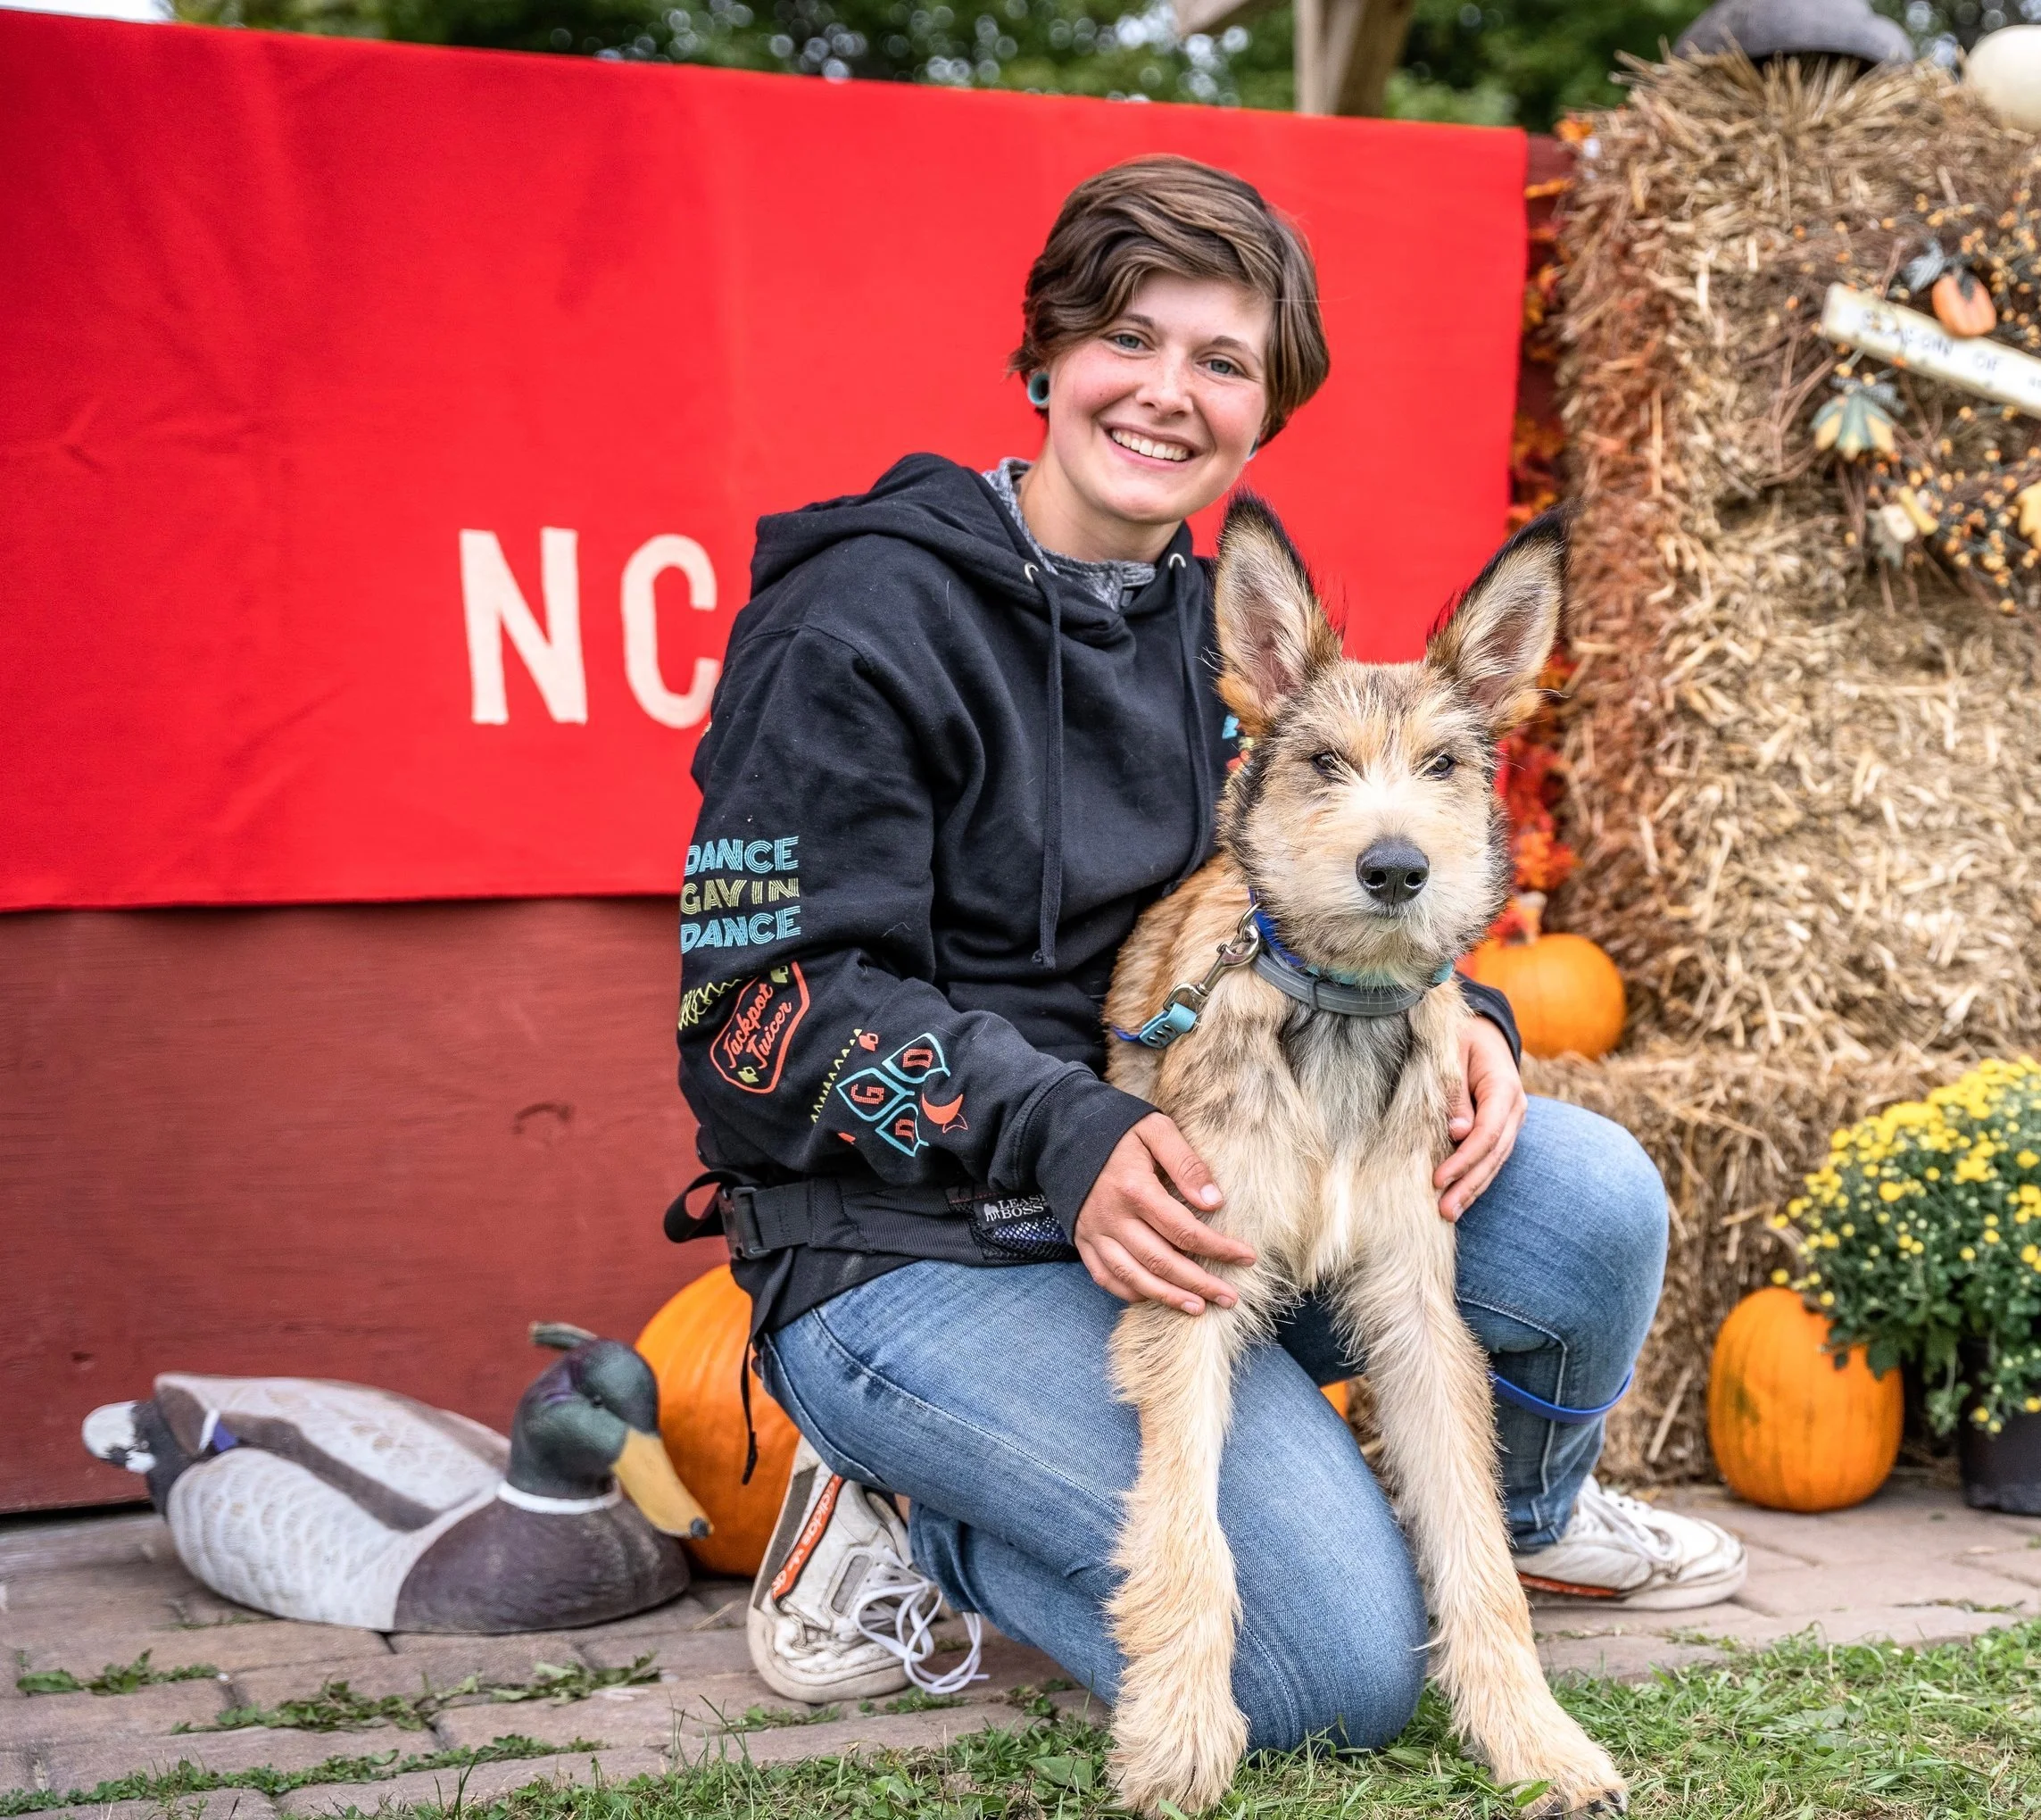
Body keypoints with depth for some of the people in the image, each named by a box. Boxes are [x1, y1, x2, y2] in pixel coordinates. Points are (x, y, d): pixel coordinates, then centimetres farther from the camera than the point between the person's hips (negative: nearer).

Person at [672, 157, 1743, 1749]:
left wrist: (1451, 1019, -9)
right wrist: (1066, 1140, -31)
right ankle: (909, 1525, 1)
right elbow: (767, 1014, -17)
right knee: (1340, 1669, -22)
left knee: (1591, 1200, -14)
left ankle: (1526, 1508, 20)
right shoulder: (863, 624, -14)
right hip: (916, 1248, -7)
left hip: (1179, 1181, 7)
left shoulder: (1220, 626, 11)